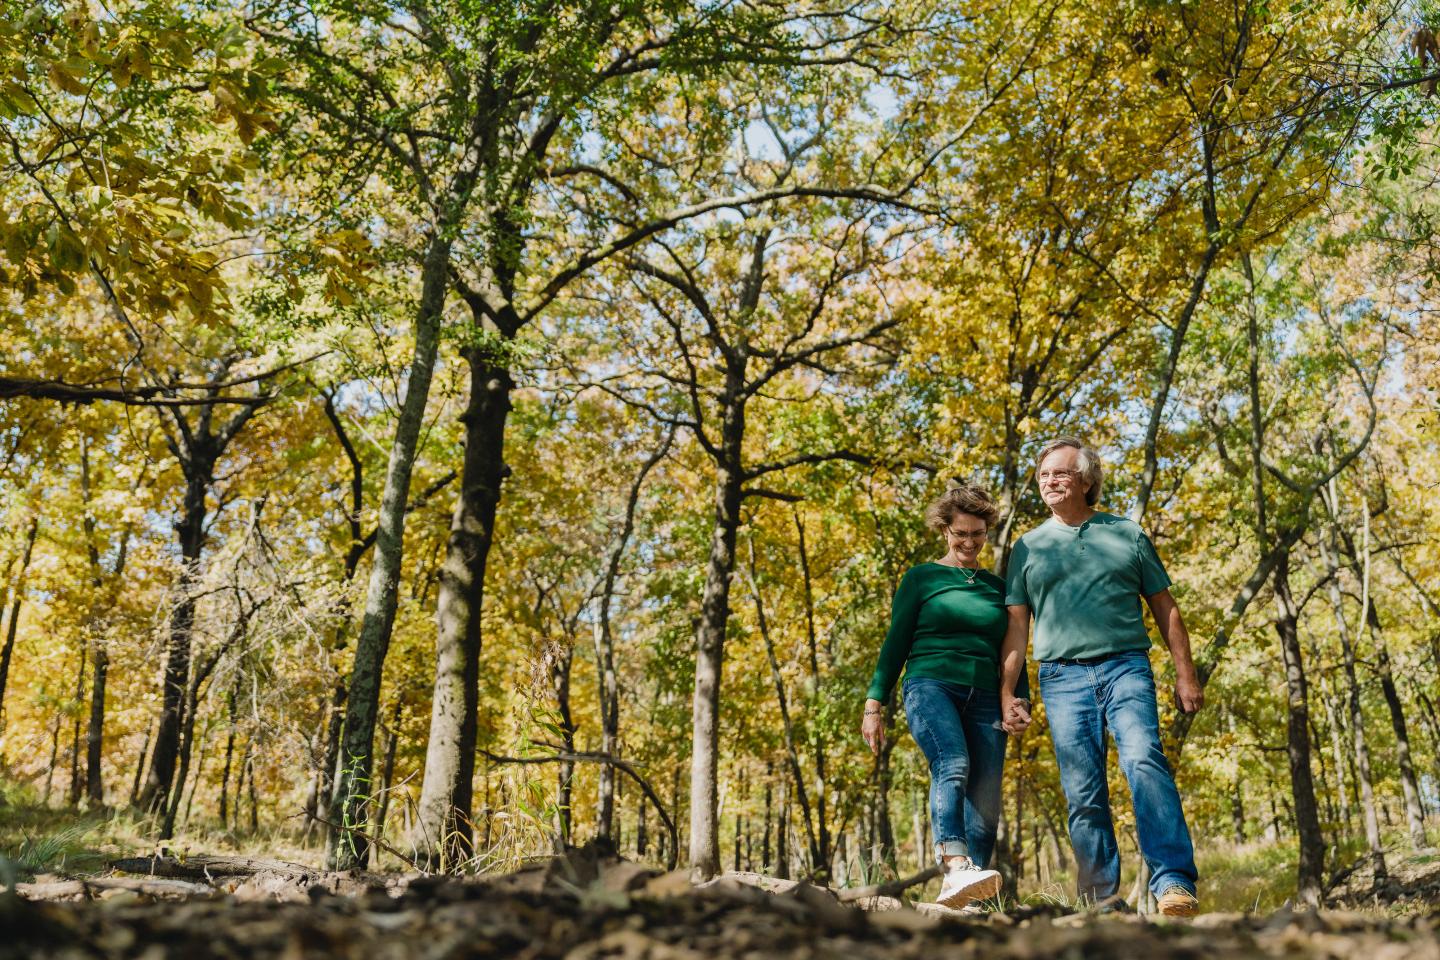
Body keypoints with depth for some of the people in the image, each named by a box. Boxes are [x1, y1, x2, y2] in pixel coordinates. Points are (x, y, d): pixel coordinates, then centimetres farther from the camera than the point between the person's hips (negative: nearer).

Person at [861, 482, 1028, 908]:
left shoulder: (997, 587, 21)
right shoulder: (921, 578, 12)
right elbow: (895, 643, 8)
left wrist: (1019, 700, 6)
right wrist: (874, 703, 1)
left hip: (984, 697, 4)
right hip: (931, 685, -4)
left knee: (985, 802, -7)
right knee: (954, 764, -30)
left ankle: (963, 895, -4)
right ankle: (956, 868, -44)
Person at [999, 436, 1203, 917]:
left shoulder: (1127, 534, 13)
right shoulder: (1028, 547, 14)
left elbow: (1165, 607, 14)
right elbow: (1016, 627, 12)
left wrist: (1186, 674, 6)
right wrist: (1006, 693, 4)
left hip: (1125, 666, -1)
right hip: (1063, 677, 1)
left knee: (1145, 760, -22)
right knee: (1083, 794, 0)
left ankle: (1174, 882, -24)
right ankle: (1104, 901, 9)